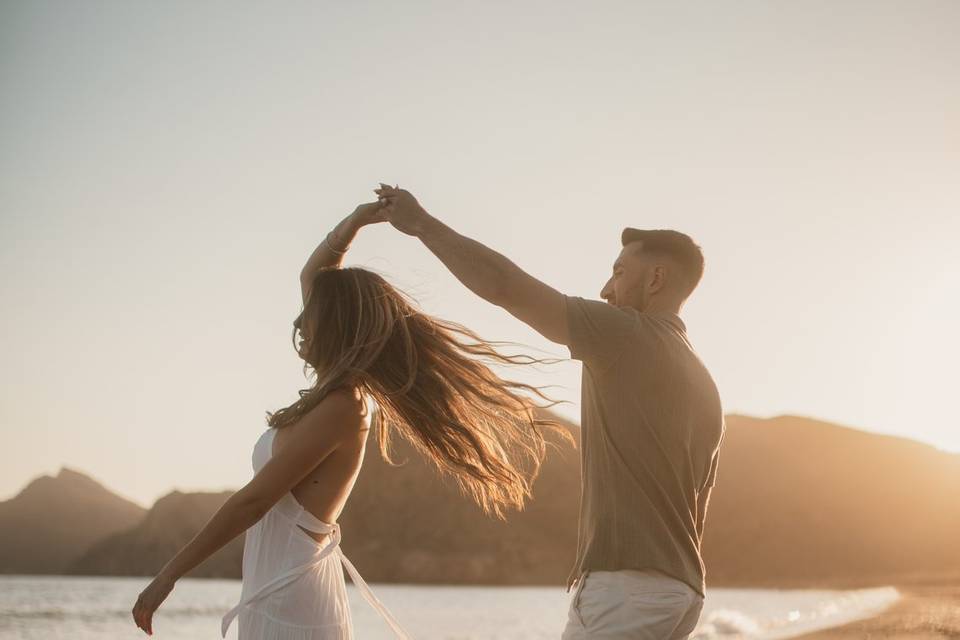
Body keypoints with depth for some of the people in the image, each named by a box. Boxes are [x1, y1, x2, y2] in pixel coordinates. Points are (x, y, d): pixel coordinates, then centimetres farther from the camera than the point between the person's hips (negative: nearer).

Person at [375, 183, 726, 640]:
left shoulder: (628, 335, -6)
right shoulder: (705, 388, 20)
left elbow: (505, 286, -11)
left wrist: (422, 223, -1)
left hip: (628, 586, -9)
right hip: (681, 587, 9)